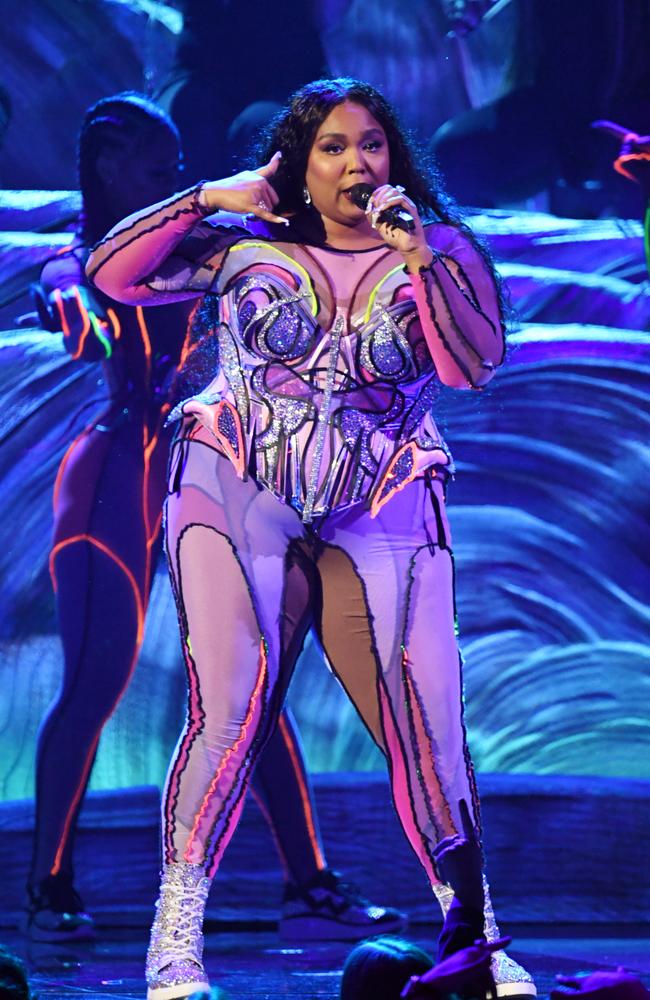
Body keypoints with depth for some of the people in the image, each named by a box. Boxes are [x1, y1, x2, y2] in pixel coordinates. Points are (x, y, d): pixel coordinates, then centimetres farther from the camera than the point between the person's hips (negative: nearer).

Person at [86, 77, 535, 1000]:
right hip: (236, 499, -1)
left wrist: (418, 260, -18)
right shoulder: (243, 243, 6)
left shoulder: (442, 252, 6)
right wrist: (207, 199, -6)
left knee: (429, 724, -5)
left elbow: (475, 366, -9)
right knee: (229, 710, -12)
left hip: (383, 517, 1)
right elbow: (113, 273, 2)